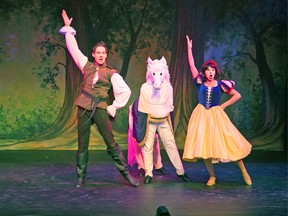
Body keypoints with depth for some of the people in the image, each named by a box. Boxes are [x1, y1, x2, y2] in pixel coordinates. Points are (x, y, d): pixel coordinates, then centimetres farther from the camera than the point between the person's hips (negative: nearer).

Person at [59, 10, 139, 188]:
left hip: (100, 108, -2)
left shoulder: (111, 73, 3)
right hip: (84, 108, 2)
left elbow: (125, 91, 0)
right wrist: (68, 28, 16)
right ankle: (81, 177, 12)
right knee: (82, 144, 5)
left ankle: (126, 173, 1)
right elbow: (73, 48, 14)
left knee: (111, 142, -4)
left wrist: (113, 108, -2)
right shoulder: (86, 66, 10)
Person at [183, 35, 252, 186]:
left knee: (226, 142, -4)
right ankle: (212, 176, 10)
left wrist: (223, 105, 0)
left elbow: (237, 95, 8)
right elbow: (192, 65, -1)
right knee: (204, 146, -1)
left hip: (216, 116, -1)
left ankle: (243, 171, 10)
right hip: (201, 116, 1)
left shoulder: (221, 84, 1)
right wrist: (189, 48, -3)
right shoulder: (200, 82, 3)